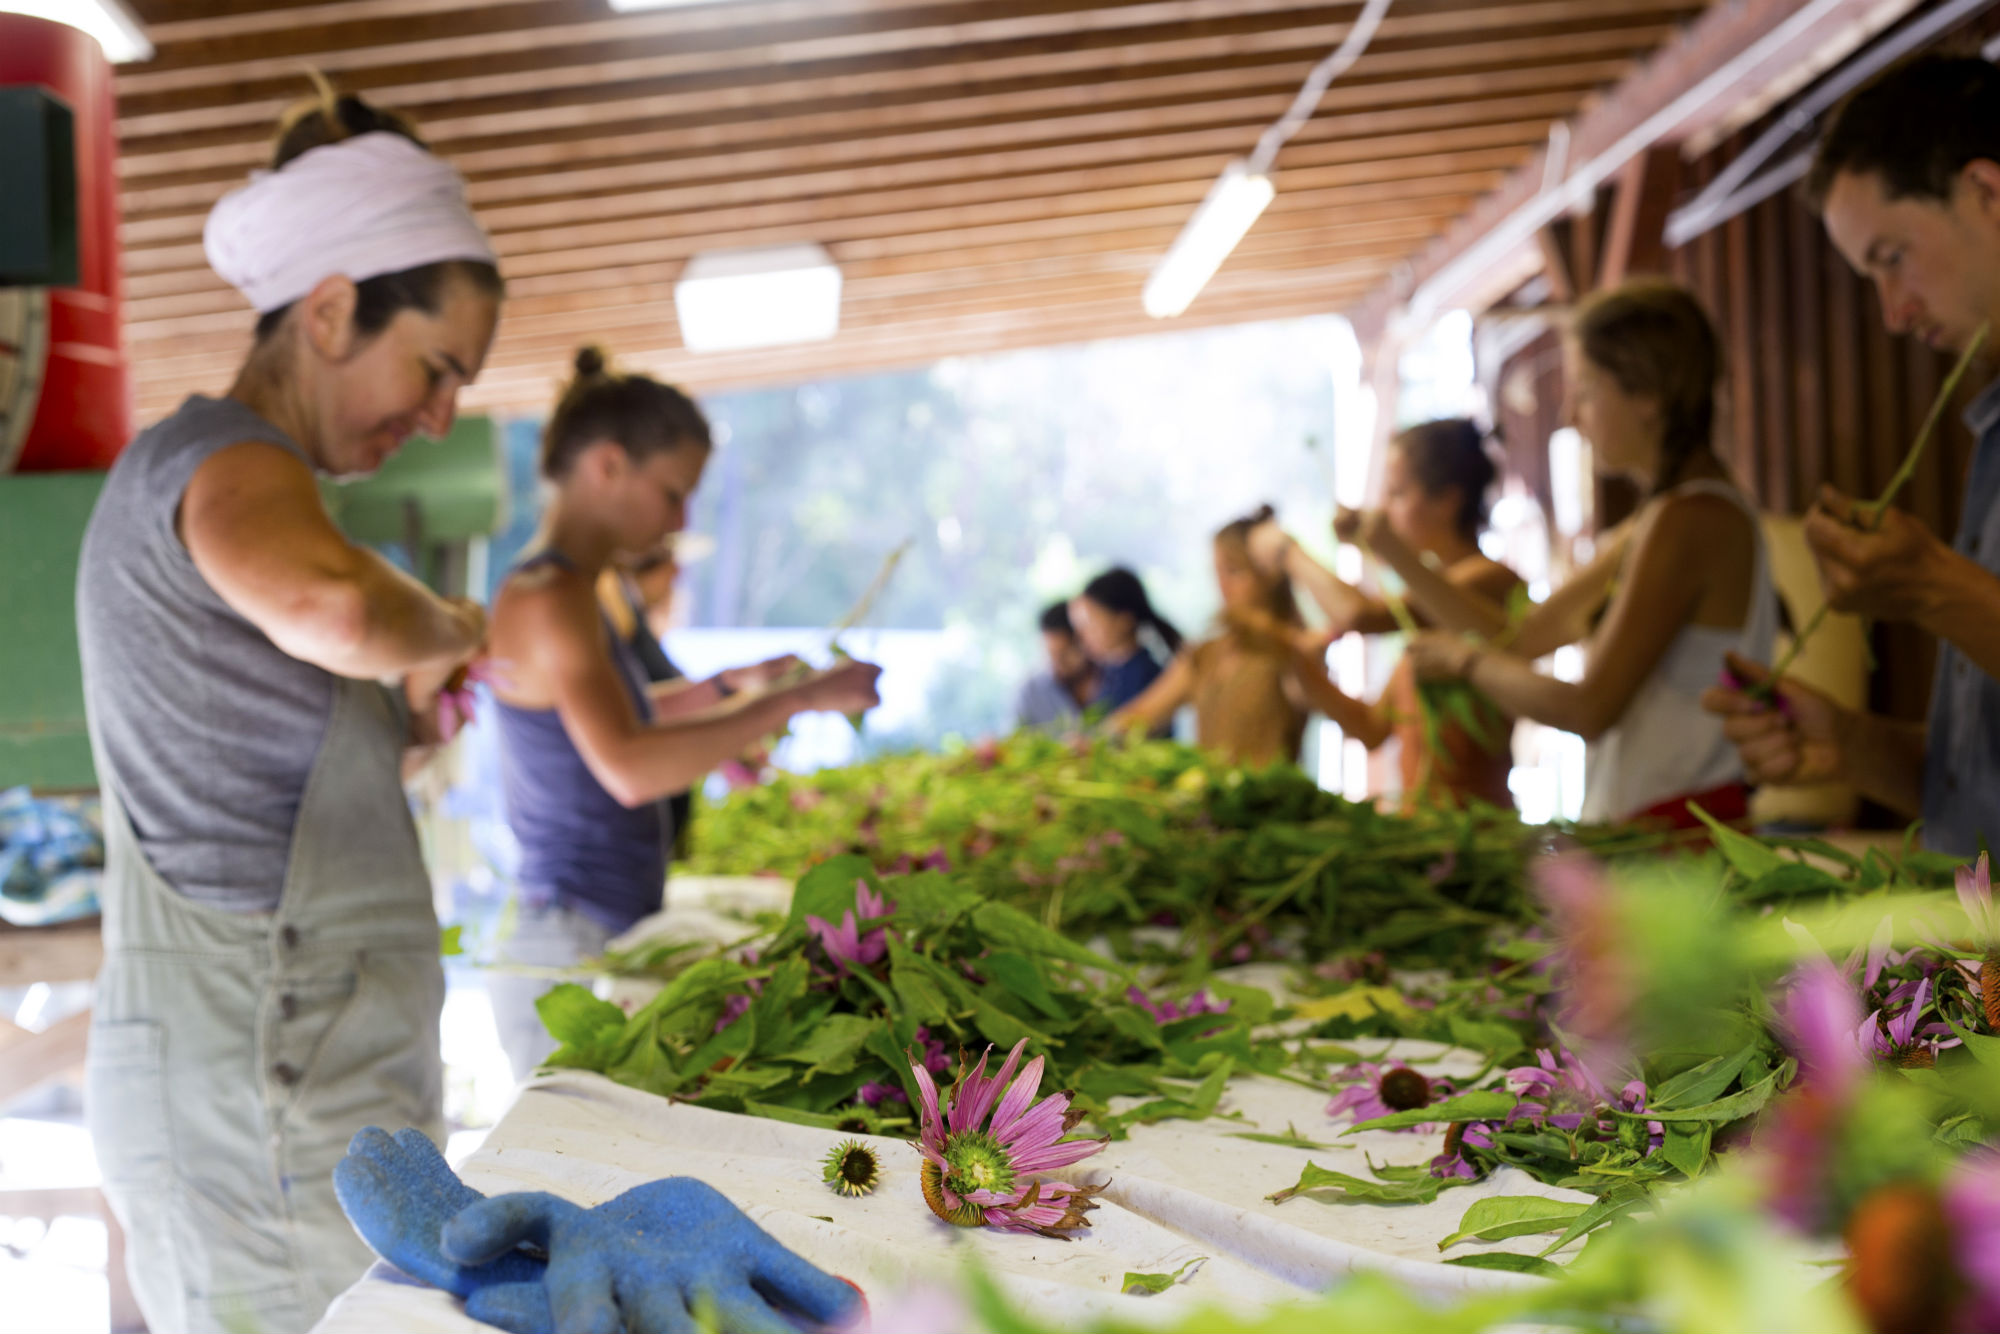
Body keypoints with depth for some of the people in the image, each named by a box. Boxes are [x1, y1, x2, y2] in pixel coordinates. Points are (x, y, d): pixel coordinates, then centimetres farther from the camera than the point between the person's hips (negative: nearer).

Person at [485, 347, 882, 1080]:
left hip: (609, 935, 9)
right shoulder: (549, 598, -15)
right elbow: (630, 768, -28)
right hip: (571, 944, -9)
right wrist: (796, 699, -23)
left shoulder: (564, 594, 14)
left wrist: (727, 688, 19)